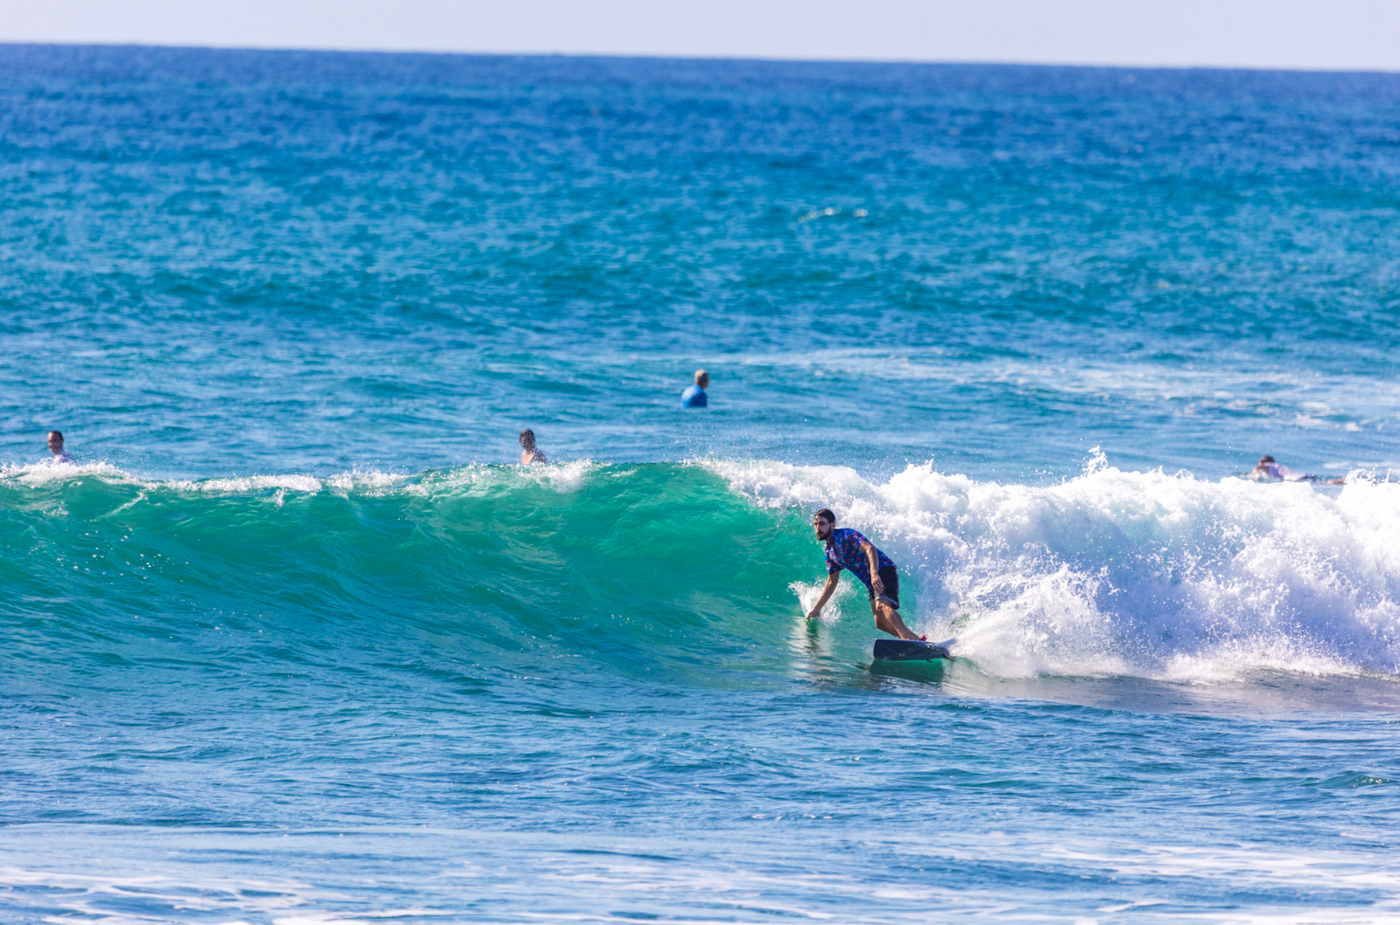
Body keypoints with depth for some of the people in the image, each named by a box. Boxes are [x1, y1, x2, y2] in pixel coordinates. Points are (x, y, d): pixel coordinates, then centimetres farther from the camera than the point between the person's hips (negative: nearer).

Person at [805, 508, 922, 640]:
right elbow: (832, 582, 27)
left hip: (883, 571, -9)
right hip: (871, 583, 9)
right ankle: (916, 640, -6)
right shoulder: (829, 552, 16)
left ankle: (906, 636, -51)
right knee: (880, 622, -7)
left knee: (881, 605, -33)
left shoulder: (846, 535, -9)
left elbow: (870, 548, -25)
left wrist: (874, 574, -41)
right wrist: (817, 608, 26)